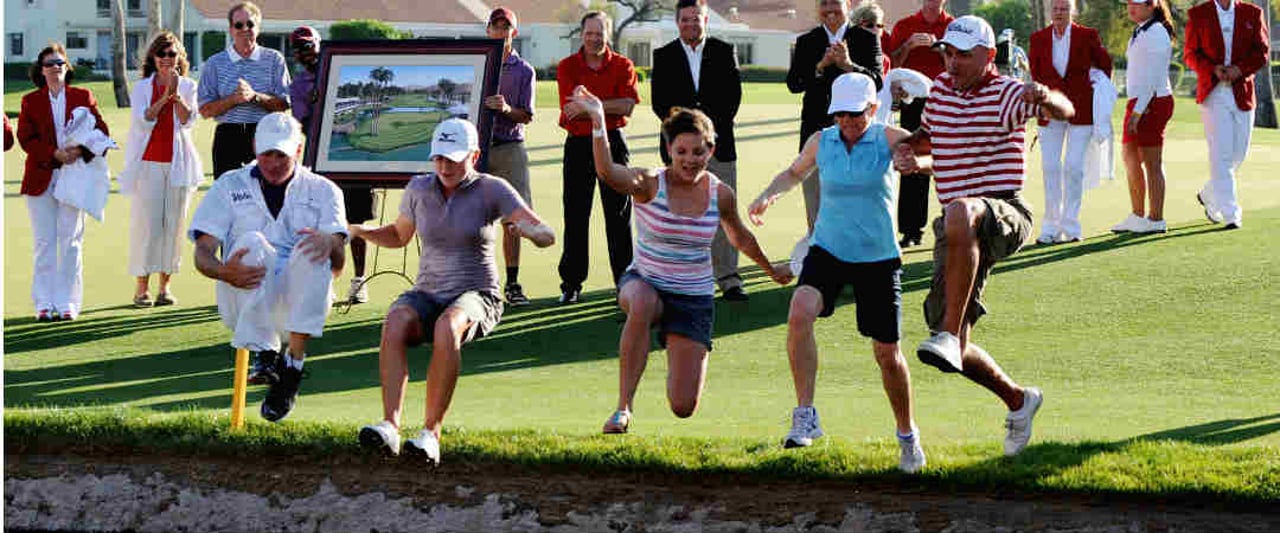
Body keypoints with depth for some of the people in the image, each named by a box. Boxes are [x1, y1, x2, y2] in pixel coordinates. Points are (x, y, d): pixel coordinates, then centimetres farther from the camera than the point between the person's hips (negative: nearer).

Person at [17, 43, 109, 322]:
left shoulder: (83, 97, 8)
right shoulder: (31, 101, 8)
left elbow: (101, 132, 3)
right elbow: (26, 138, 0)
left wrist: (81, 151, -15)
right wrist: (54, 154, -15)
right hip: (41, 179, 0)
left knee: (71, 240, 0)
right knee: (44, 241, 0)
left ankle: (68, 303, 3)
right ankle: (44, 303, 3)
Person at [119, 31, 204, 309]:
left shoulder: (188, 86, 7)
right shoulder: (142, 88, 5)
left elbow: (188, 120, -6)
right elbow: (144, 119, -10)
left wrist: (176, 95, -19)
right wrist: (165, 96, -19)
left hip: (178, 163, 1)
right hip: (148, 162, -1)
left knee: (174, 223, 2)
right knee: (146, 222, -4)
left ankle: (165, 286, 8)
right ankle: (141, 288, 0)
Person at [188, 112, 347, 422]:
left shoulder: (322, 190, 16)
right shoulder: (230, 186, 17)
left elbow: (337, 265, 2)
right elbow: (202, 254, 4)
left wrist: (330, 244, -24)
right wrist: (224, 272, -21)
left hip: (300, 301, 0)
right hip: (242, 300, 0)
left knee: (313, 249, -29)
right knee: (252, 242, -28)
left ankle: (292, 369, -36)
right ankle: (265, 354, -37)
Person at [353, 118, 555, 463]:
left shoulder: (492, 190, -4)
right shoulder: (419, 189, 8)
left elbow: (547, 236, -10)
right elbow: (398, 236, 25)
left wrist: (529, 230, -34)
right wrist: (358, 231, 6)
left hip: (476, 297, -3)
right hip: (427, 295, 3)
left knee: (447, 328, -39)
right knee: (394, 324, -33)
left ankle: (431, 434, -40)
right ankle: (390, 427, -44)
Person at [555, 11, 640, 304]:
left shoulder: (622, 66, 2)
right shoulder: (566, 67, 2)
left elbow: (627, 106, -12)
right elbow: (569, 110, -10)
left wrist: (588, 105, -17)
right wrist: (606, 107, -15)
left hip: (613, 142, 0)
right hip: (578, 145, 0)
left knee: (618, 215, 1)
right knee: (575, 217, 1)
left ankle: (625, 281, 7)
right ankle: (571, 285, 7)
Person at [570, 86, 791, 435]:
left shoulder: (721, 195, -4)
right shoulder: (649, 184, -14)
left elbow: (740, 239, 17)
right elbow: (607, 173, -36)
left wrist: (771, 271, 32)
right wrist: (598, 122, -50)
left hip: (695, 300, 2)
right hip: (644, 284, -2)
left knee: (683, 408, -4)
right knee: (642, 304, -43)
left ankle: (681, 358, 36)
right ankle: (624, 408, -31)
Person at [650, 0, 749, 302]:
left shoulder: (724, 52, 8)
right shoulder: (664, 56, 7)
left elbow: (733, 95, 3)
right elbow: (658, 101, 2)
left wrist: (715, 127, -8)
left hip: (717, 143, 0)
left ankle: (728, 280, -1)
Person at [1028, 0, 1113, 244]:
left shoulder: (1087, 36, -3)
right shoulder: (1038, 38, 2)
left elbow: (1104, 64, 12)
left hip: (1080, 110, -2)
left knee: (1074, 166, -6)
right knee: (1050, 167, -1)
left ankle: (1070, 226, 1)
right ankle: (1051, 227, 5)